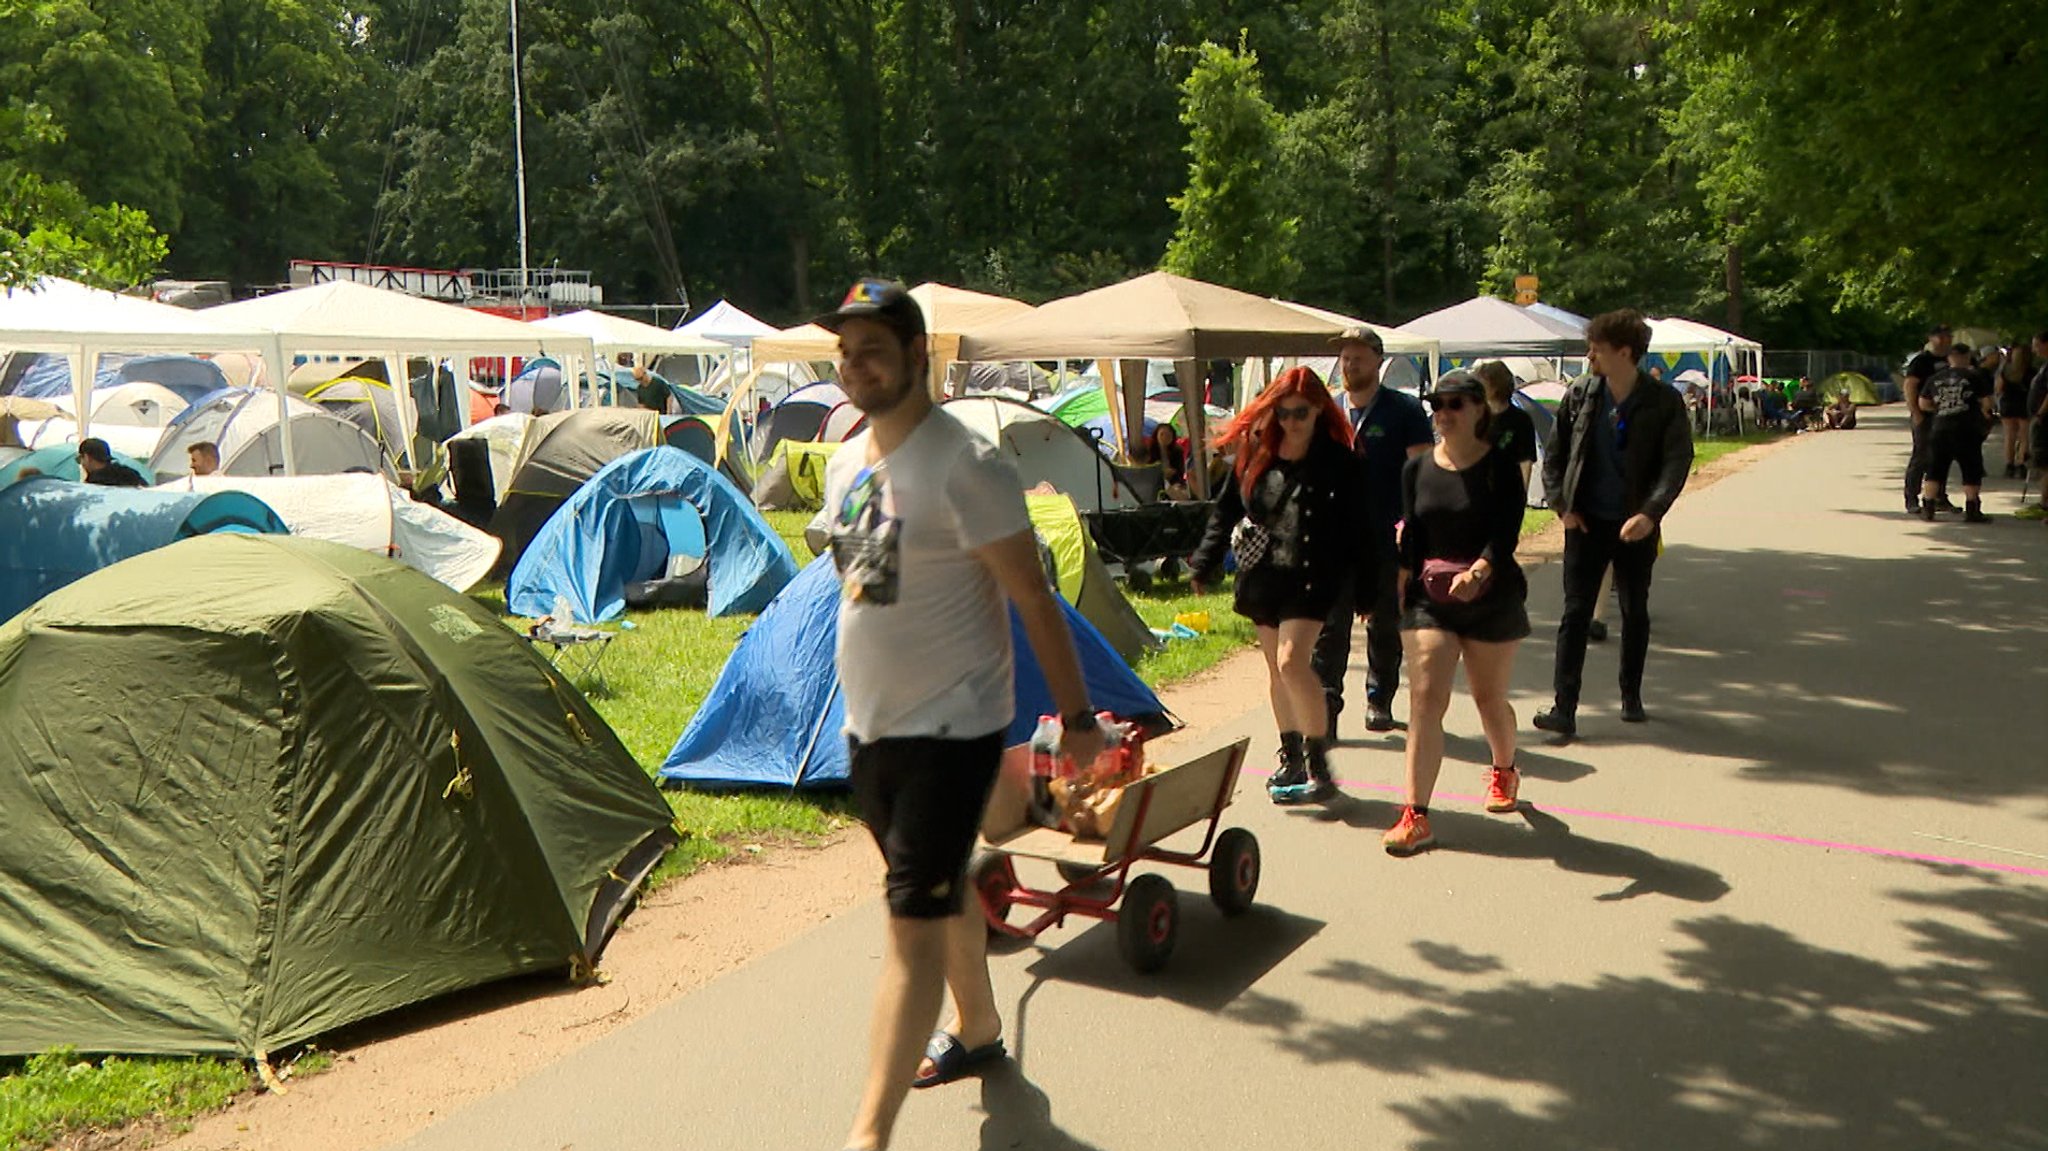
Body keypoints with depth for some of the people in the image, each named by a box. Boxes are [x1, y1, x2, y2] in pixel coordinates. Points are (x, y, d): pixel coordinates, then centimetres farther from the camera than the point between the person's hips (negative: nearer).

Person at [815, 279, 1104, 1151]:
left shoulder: (964, 467, -17)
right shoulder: (847, 463, 8)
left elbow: (1033, 600, -14)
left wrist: (1076, 715, -12)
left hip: (950, 730, -8)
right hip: (869, 727, 8)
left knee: (914, 918, -9)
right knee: (944, 892, 23)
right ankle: (978, 1030, 44)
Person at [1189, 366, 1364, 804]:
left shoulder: (1339, 463, -7)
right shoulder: (1255, 452, 4)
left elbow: (1354, 534, -6)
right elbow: (1226, 509, 12)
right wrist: (1204, 564, 11)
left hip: (1311, 579, -5)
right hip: (1262, 574, 5)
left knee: (1292, 661, -19)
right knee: (1276, 668, 12)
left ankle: (1319, 767, -10)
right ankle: (1291, 757, 27)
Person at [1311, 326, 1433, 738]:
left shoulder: (1404, 411, 1)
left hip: (1388, 537, -2)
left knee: (1385, 623, 10)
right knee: (1330, 623, -6)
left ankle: (1380, 700, 23)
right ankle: (1325, 705, -4)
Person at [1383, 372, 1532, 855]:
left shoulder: (1501, 467, -7)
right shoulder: (1417, 469, 4)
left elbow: (1505, 534, -16)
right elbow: (1411, 533, 7)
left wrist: (1478, 571, -34)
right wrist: (1400, 581, -4)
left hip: (1491, 598, -2)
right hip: (1429, 597, 2)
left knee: (1490, 697, 12)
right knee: (1424, 699, -9)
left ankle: (1504, 770, 45)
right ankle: (1416, 816, -10)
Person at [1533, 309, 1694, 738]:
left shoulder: (1662, 403, -7)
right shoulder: (1579, 395, 0)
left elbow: (1678, 462, -10)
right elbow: (1554, 454, 7)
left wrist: (1650, 513, -22)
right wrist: (1561, 505, -3)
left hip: (1636, 525, -1)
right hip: (1586, 523, 1)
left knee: (1635, 612, 13)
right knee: (1575, 613, -4)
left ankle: (1631, 697, 29)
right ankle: (1564, 708, -6)